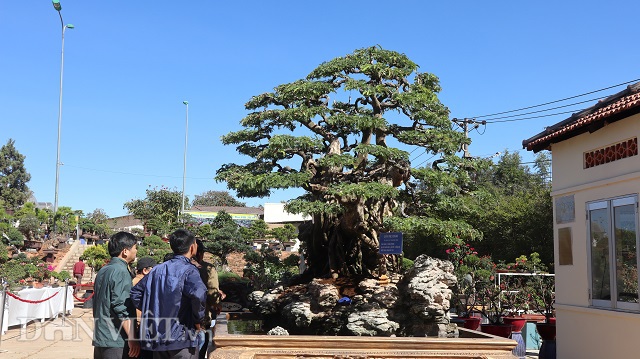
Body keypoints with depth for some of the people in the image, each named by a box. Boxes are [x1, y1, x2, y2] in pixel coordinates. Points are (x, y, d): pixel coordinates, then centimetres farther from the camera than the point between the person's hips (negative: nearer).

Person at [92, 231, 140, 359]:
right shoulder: (121, 271, -13)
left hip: (99, 339, 9)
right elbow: (121, 307, -21)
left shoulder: (103, 271, 14)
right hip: (116, 343, -9)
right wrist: (132, 338, -19)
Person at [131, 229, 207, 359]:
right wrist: (198, 320, -15)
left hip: (157, 339, 6)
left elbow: (135, 293, 14)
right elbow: (199, 294, -31)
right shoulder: (188, 270, -12)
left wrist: (152, 312, 13)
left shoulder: (157, 270, 9)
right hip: (182, 339, -6)